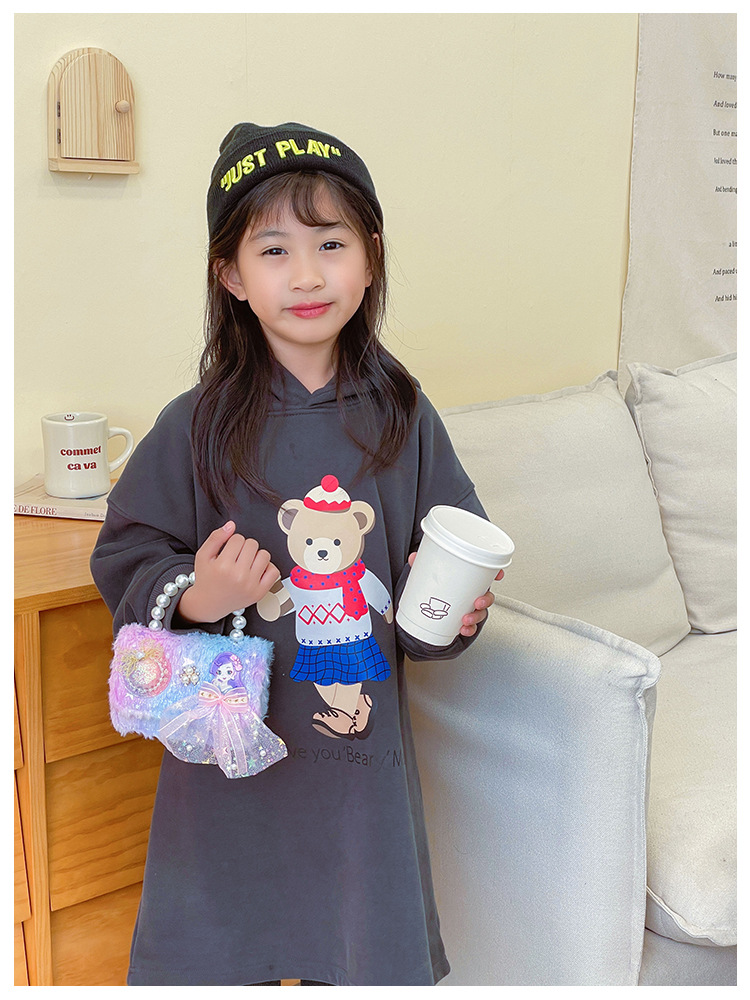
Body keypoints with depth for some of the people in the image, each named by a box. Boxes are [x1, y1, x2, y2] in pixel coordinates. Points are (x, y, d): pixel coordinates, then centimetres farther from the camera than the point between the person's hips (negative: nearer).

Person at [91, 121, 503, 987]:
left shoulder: (402, 418, -3)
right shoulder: (200, 424, -10)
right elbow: (126, 558, -4)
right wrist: (192, 598, -22)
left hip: (365, 739, 2)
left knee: (368, 948, 17)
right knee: (220, 942, 14)